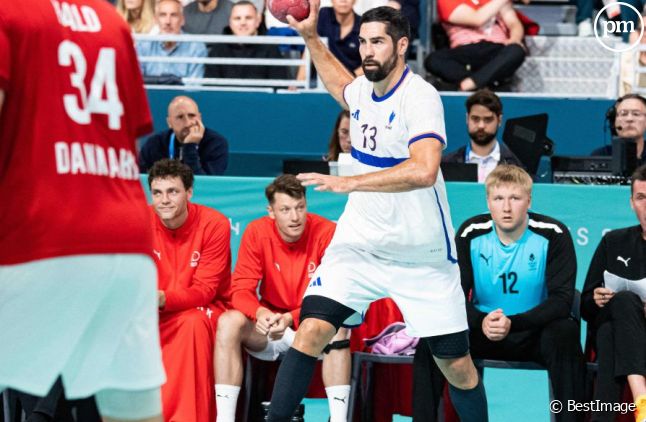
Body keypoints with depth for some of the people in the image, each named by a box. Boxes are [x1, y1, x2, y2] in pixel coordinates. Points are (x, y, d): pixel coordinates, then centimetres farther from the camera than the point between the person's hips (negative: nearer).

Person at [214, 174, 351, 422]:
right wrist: (260, 313, -34)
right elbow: (241, 290, -9)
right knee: (229, 322, -25)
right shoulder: (257, 232, -8)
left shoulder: (326, 233, -15)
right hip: (270, 331, 2)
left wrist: (291, 318, -32)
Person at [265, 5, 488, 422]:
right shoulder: (363, 91, 4)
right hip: (359, 243, 5)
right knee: (311, 329, -15)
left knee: (456, 364, 3)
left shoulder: (420, 96, -18)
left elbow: (424, 170, -34)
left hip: (422, 257, -5)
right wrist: (311, 37, 23)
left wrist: (348, 182, -31)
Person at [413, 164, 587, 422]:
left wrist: (512, 323, -29)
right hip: (482, 331, 2)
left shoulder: (553, 235, -13)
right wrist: (481, 322, -26)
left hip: (534, 332, -2)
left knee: (565, 332, -35)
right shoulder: (470, 234, -6)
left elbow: (562, 299, -15)